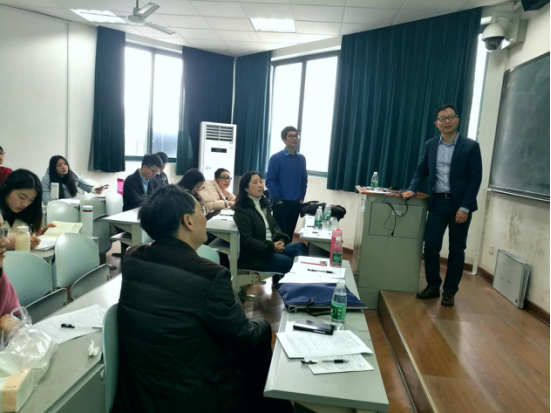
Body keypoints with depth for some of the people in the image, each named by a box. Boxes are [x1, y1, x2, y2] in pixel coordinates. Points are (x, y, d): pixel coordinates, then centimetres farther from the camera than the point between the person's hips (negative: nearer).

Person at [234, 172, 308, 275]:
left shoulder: (263, 204, 15)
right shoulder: (242, 211, -11)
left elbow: (274, 226, 15)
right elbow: (246, 241, -17)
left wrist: (280, 240, -7)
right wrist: (271, 246, -21)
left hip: (272, 247, 8)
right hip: (254, 255, -8)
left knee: (300, 246, -15)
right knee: (292, 263, -24)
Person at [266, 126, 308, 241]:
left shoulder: (301, 158, 7)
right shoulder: (276, 158, -7)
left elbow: (304, 180, 12)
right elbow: (270, 181, -9)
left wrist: (302, 198, 5)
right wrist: (277, 200, -12)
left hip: (296, 204, 4)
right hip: (281, 203, -4)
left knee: (289, 234, 14)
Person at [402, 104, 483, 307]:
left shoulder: (471, 146, -4)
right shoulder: (430, 145, 7)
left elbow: (475, 179, -7)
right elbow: (421, 171, 12)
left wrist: (464, 207, -14)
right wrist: (412, 189, -7)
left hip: (460, 204, -3)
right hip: (437, 202, 3)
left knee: (456, 250, 7)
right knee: (430, 246, 1)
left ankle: (450, 292, 19)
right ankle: (433, 286, 19)